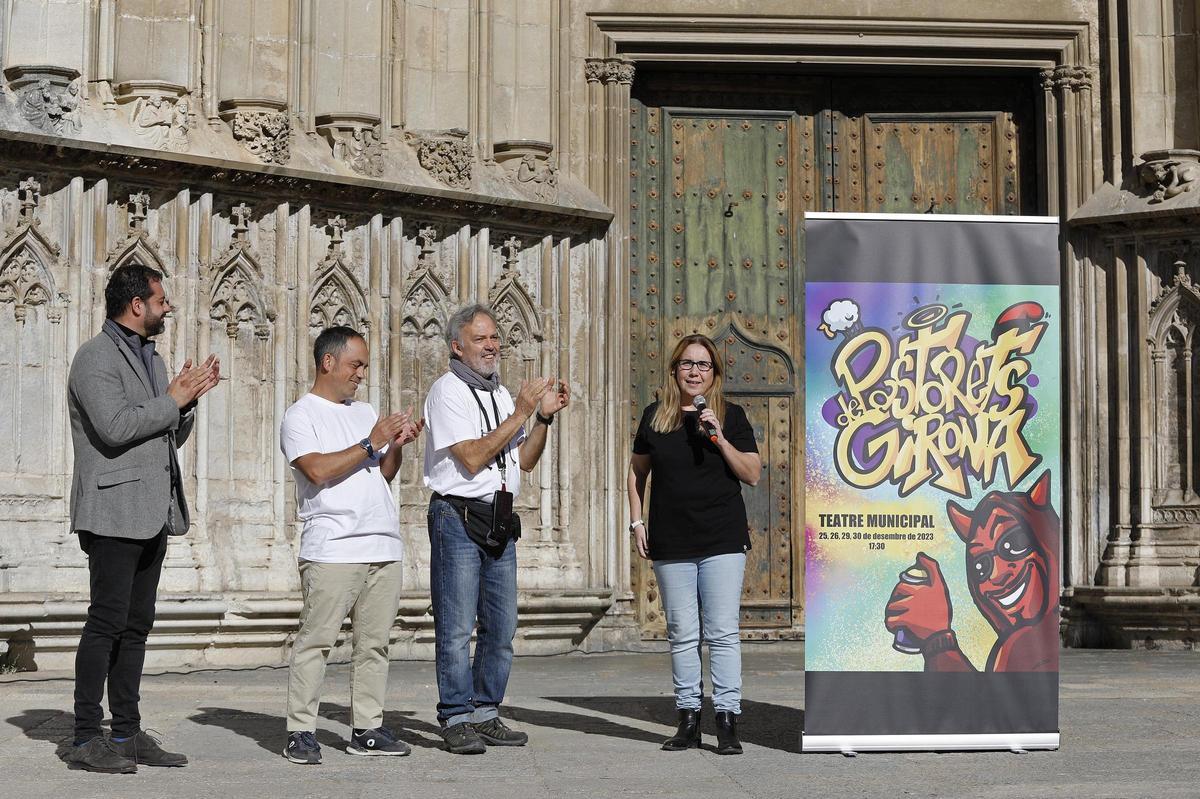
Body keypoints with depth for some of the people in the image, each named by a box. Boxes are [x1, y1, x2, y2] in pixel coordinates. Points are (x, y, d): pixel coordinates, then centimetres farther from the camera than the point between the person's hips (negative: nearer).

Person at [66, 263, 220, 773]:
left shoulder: (150, 357, 21)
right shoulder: (97, 357, -8)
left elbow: (172, 437, 22)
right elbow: (115, 427, -21)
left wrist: (189, 400, 5)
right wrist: (171, 400, -11)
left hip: (152, 514, 9)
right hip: (114, 512, -9)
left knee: (136, 625, 9)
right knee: (107, 621, -8)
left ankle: (127, 734, 13)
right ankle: (86, 740, -5)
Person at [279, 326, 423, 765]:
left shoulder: (365, 412, 24)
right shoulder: (301, 416, 2)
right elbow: (318, 470, -13)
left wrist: (397, 444, 4)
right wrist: (371, 444, -8)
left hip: (383, 546, 7)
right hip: (332, 549, -7)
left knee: (375, 643, 5)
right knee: (315, 640, -8)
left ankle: (366, 729, 10)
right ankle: (301, 732, -4)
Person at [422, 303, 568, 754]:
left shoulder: (500, 394, 18)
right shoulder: (448, 391, -6)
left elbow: (523, 461, 16)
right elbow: (472, 459, -16)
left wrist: (545, 416, 3)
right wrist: (521, 413, -13)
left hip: (498, 521, 8)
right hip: (457, 518, -8)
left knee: (501, 627, 8)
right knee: (457, 629, -5)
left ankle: (485, 716, 17)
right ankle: (457, 720, 1)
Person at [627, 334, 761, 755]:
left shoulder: (731, 416, 4)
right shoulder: (655, 416, 9)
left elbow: (752, 474, 0)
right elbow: (637, 471, 17)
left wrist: (718, 437, -11)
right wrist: (637, 521, 8)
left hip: (723, 539, -2)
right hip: (671, 542, 2)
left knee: (722, 632, -5)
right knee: (682, 634, 5)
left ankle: (727, 720, -2)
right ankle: (688, 718, 12)